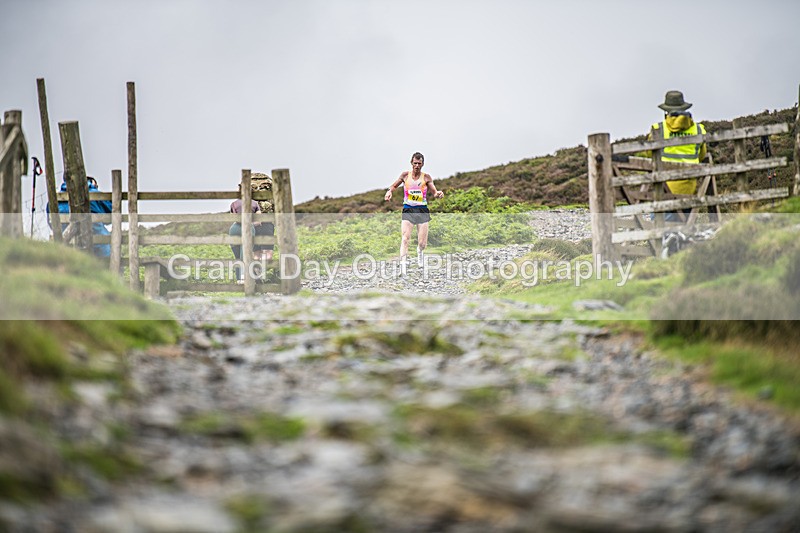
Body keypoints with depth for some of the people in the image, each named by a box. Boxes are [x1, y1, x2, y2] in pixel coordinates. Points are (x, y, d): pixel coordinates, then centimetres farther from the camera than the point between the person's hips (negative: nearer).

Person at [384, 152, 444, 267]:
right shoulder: (405, 175, 3)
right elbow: (394, 186, 16)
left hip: (422, 211, 0)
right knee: (405, 239, -18)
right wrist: (389, 191, -5)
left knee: (422, 243, 2)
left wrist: (438, 194, -27)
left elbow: (434, 193, -3)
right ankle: (403, 263, -21)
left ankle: (419, 252, 38)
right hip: (408, 210, 0)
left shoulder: (426, 177, 1)